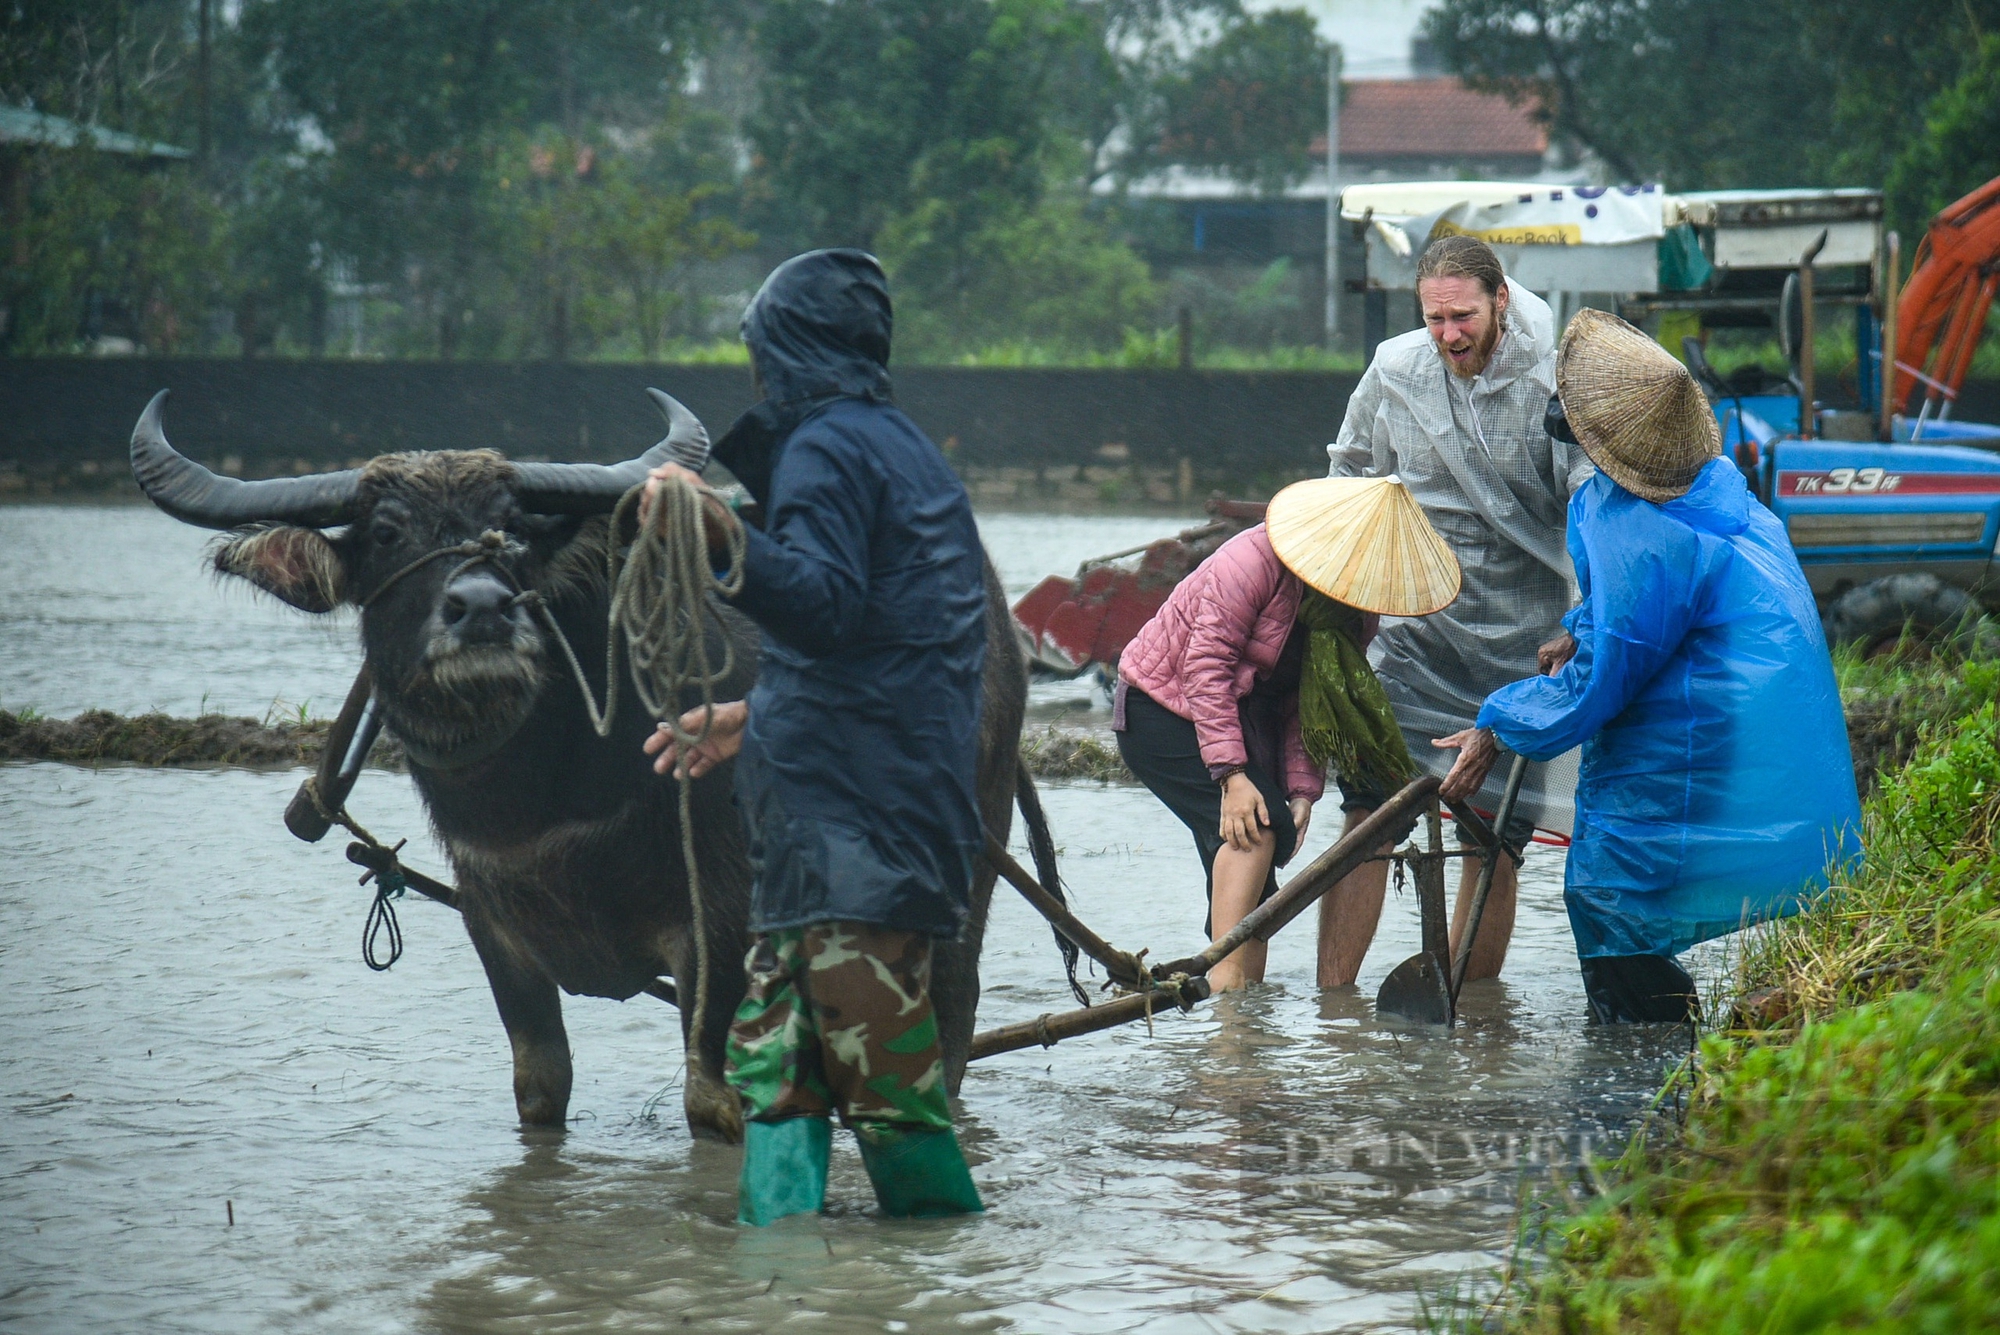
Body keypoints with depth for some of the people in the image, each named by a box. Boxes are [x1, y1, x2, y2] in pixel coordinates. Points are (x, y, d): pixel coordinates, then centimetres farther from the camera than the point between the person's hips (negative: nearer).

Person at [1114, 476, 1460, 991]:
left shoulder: (1359, 606, -2)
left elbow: (1308, 704, 1)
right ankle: (1226, 979, -30)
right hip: (1163, 707, -8)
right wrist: (1231, 773, -32)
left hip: (1242, 713, 8)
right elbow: (1206, 665, -27)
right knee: (1255, 826, -24)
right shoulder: (1255, 562, -26)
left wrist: (1302, 790, -12)